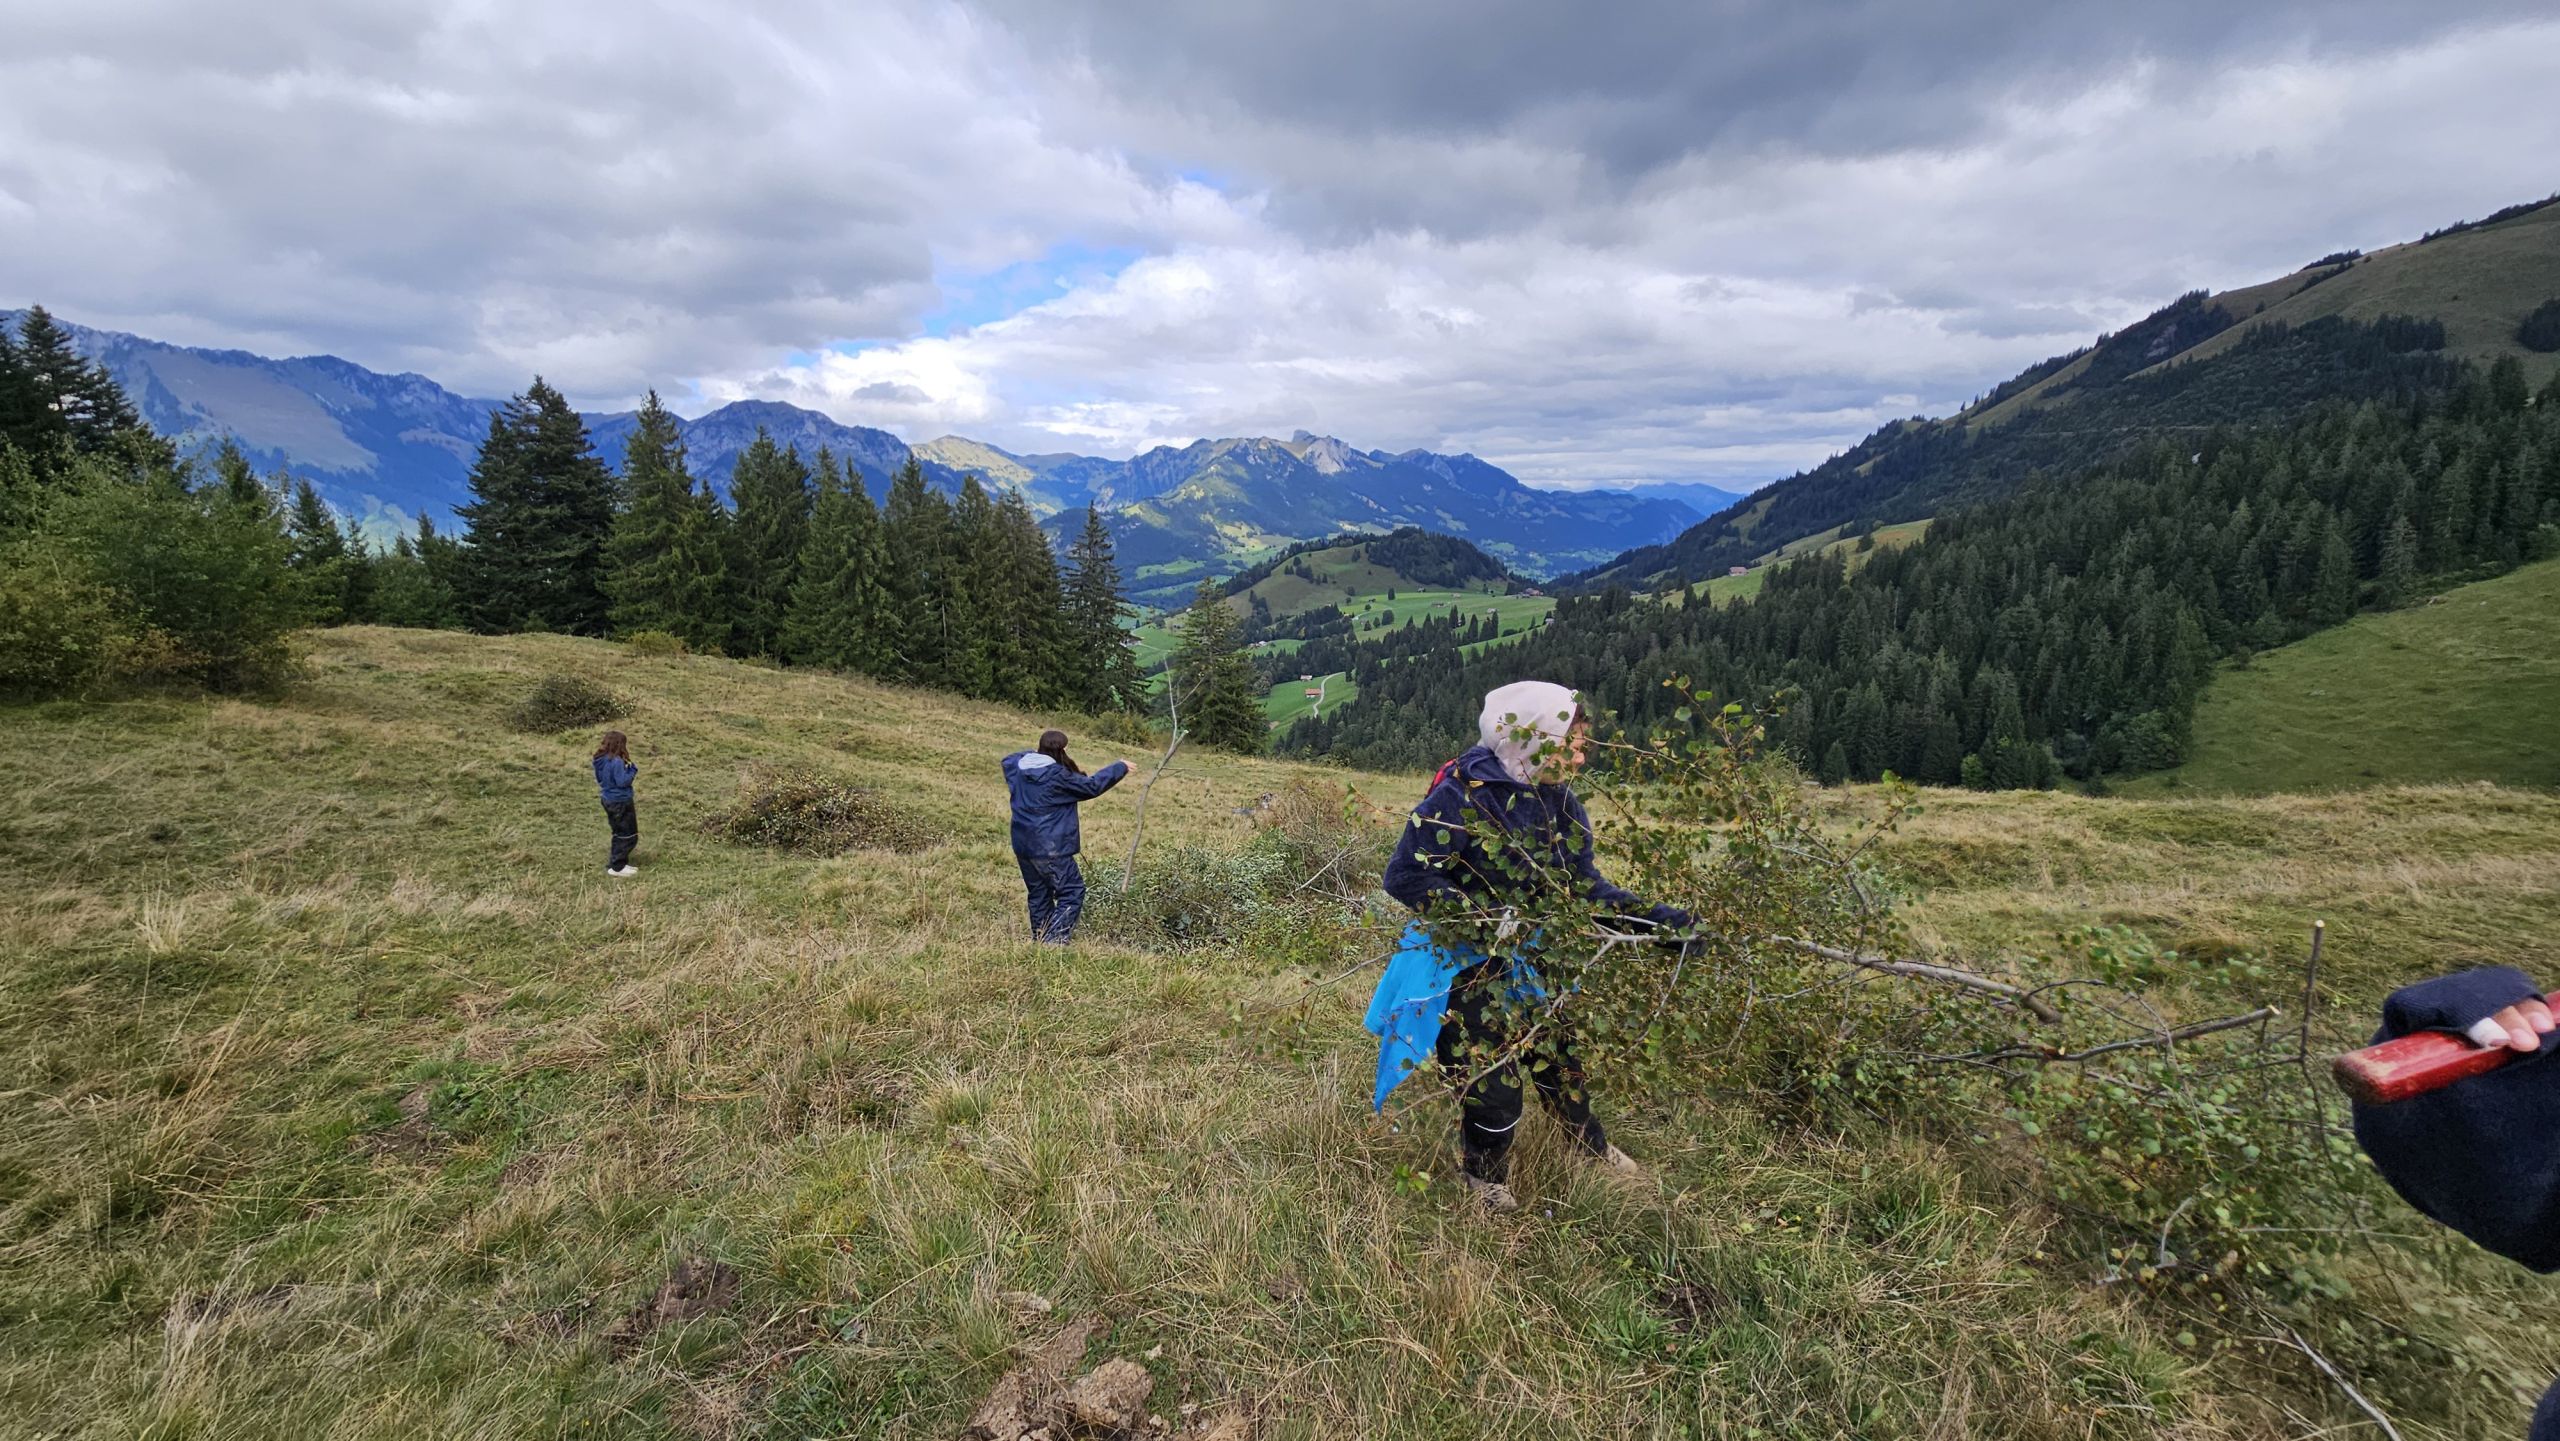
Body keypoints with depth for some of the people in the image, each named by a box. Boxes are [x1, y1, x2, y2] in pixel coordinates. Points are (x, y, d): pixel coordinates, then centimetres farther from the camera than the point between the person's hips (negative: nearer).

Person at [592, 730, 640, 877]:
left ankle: (616, 862, 27)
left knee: (619, 834, 21)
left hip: (609, 801, 9)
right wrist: (632, 770, -11)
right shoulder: (617, 761, -24)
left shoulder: (601, 760, 3)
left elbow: (600, 779, 14)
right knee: (629, 836, 2)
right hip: (620, 802, -9)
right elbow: (622, 781, -24)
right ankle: (617, 867, 5)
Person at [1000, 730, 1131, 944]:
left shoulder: (1018, 767, 4)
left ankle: (1040, 939, 26)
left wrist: (1033, 754, 20)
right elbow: (1092, 786, -8)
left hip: (1023, 846, 8)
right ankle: (1054, 940, -11)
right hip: (1050, 848, -8)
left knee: (1039, 894, 19)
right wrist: (1120, 767, 2)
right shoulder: (1058, 775, -16)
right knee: (1072, 893, -2)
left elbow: (1008, 760, 29)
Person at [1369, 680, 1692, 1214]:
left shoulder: (1559, 803, -4)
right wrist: (1484, 920, -29)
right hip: (1460, 965, -6)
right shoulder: (1463, 795, -27)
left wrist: (1652, 916, -14)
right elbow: (1405, 876, -26)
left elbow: (1584, 885, -2)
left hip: (1525, 955, 7)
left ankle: (1592, 1144, 51)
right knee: (1491, 1081, 0)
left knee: (1558, 1053, 21)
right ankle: (1485, 1175, 33)